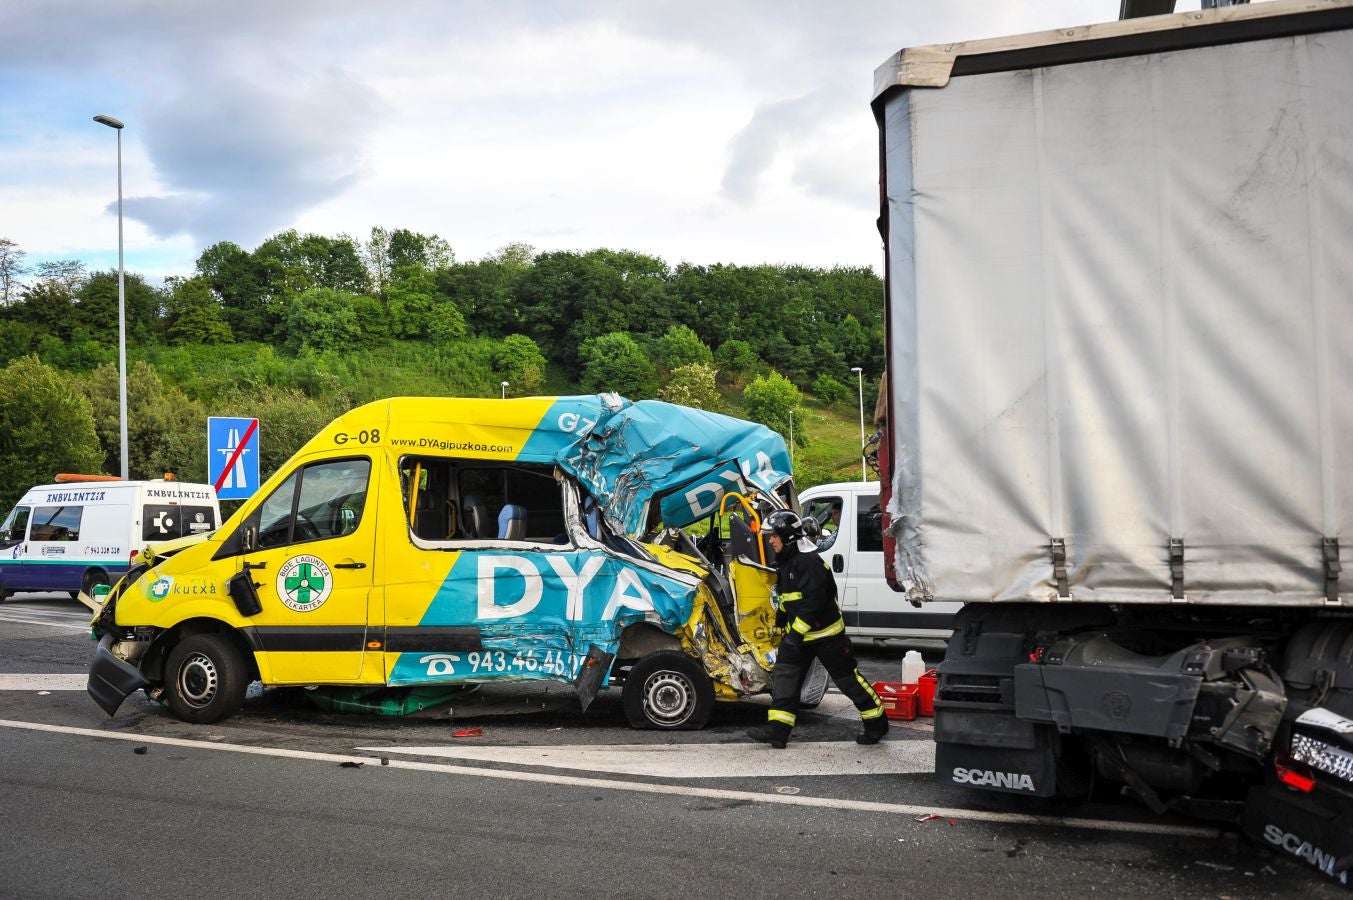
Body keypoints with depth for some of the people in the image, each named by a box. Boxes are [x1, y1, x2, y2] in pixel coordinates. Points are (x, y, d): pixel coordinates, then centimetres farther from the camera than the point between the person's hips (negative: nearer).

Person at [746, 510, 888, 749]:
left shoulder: (809, 562, -22)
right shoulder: (785, 562, 10)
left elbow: (813, 602, -28)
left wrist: (796, 633, -28)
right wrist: (781, 618, 25)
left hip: (826, 632, -9)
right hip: (798, 632, 9)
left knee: (847, 678, 1)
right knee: (784, 675, -1)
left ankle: (877, 722, 17)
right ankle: (777, 729, -2)